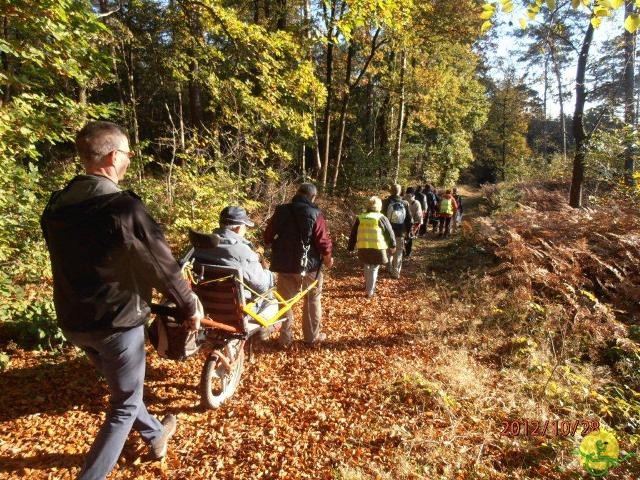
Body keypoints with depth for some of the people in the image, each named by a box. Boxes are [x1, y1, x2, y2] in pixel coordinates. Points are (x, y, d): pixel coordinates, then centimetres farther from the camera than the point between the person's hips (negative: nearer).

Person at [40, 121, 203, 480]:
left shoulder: (56, 206, 1)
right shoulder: (123, 207, -23)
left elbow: (71, 263, 12)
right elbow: (161, 265, -17)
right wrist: (190, 305, -4)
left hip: (74, 321, 8)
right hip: (116, 322, -8)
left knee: (122, 388, 28)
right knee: (124, 406, 13)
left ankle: (156, 436, 50)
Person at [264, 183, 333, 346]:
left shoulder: (281, 211, 0)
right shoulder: (315, 214, -11)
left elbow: (268, 237, 6)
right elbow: (323, 241, -14)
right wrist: (328, 260, 4)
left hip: (285, 265, 3)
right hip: (310, 266, -2)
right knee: (313, 301, 14)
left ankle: (285, 337, 21)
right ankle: (312, 336, 22)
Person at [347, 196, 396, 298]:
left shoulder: (360, 218, 8)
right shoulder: (381, 218, -3)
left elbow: (353, 234, 12)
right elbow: (389, 233, 3)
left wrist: (350, 247, 20)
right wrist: (392, 245, 16)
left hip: (363, 248, 4)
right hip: (377, 248, -3)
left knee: (367, 266, 25)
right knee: (374, 269, 8)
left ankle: (367, 285, 41)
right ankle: (370, 292, 11)